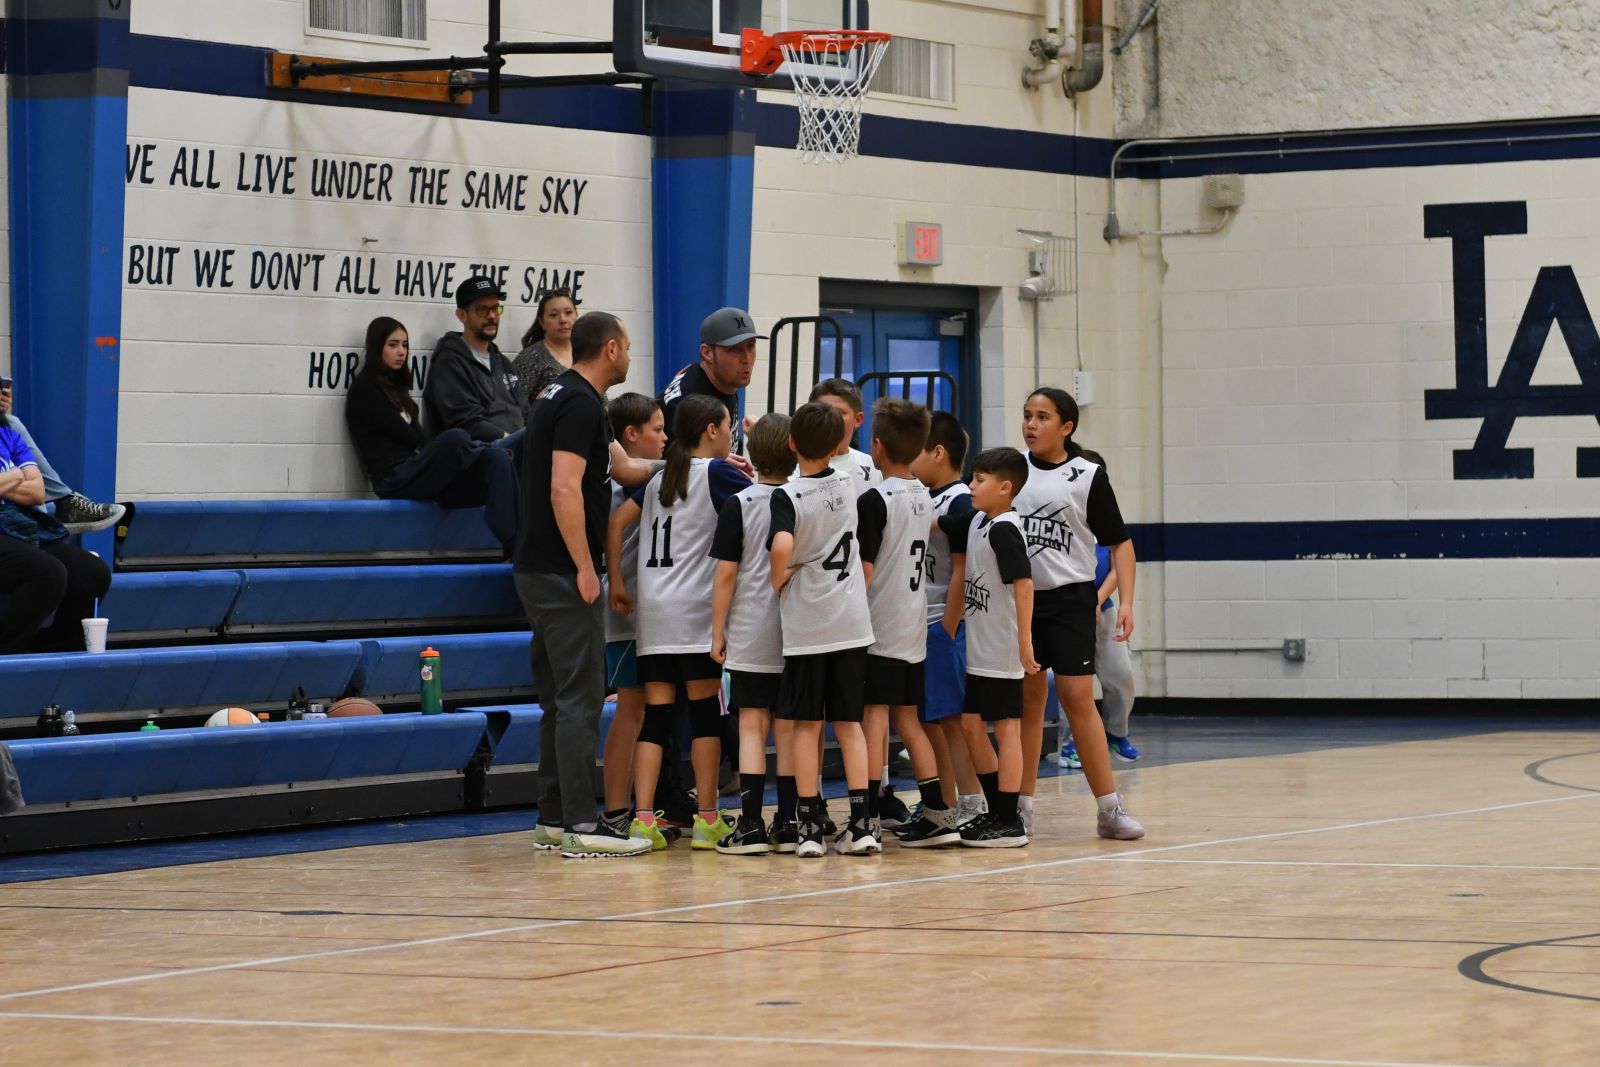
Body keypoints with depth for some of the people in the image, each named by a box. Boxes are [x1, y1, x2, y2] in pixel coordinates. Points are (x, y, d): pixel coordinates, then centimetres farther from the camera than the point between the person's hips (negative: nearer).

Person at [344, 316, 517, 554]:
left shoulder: (396, 387, 27)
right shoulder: (364, 388, 2)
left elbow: (417, 439, 14)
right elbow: (404, 436, -6)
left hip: (415, 473, 8)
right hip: (395, 479, -8)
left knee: (498, 459, -20)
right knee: (455, 438, -36)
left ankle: (513, 549, -40)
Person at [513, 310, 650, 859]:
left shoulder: (562, 397, 18)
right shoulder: (581, 404, -14)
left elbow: (623, 468, 29)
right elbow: (564, 490, -22)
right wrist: (585, 568, -20)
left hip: (540, 569, 10)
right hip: (564, 572, -10)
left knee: (561, 699, 13)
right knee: (580, 699, -9)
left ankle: (555, 815, 16)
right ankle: (580, 824, -9)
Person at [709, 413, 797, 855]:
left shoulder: (739, 505, -7)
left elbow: (726, 573, -7)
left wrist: (718, 632, 0)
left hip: (750, 637, -3)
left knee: (751, 725, -1)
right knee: (789, 727, 8)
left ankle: (751, 826, -7)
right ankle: (788, 824, 10)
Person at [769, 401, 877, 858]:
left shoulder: (787, 496, -13)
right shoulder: (848, 486, 4)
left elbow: (781, 547, -31)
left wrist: (778, 581, -11)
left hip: (806, 627, -4)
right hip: (851, 623, 4)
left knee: (806, 724, 4)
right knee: (849, 722, 9)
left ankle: (809, 826, 4)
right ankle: (860, 823, 4)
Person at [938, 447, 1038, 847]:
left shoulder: (1003, 529, -17)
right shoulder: (975, 522, 10)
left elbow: (1023, 583, -23)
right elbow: (933, 525, 25)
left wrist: (1025, 642, -26)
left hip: (1002, 652, -9)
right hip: (979, 650, 10)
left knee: (1006, 729, -4)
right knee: (971, 725, 14)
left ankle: (1009, 824, 0)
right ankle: (997, 812, 23)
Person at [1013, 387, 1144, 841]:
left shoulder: (1087, 476, -3)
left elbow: (1119, 542, 0)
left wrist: (1126, 601, -10)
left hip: (1069, 598, -3)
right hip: (1020, 596, 3)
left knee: (1077, 698, -8)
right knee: (1028, 699, 8)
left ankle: (1109, 808, -3)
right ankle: (1022, 806, 13)